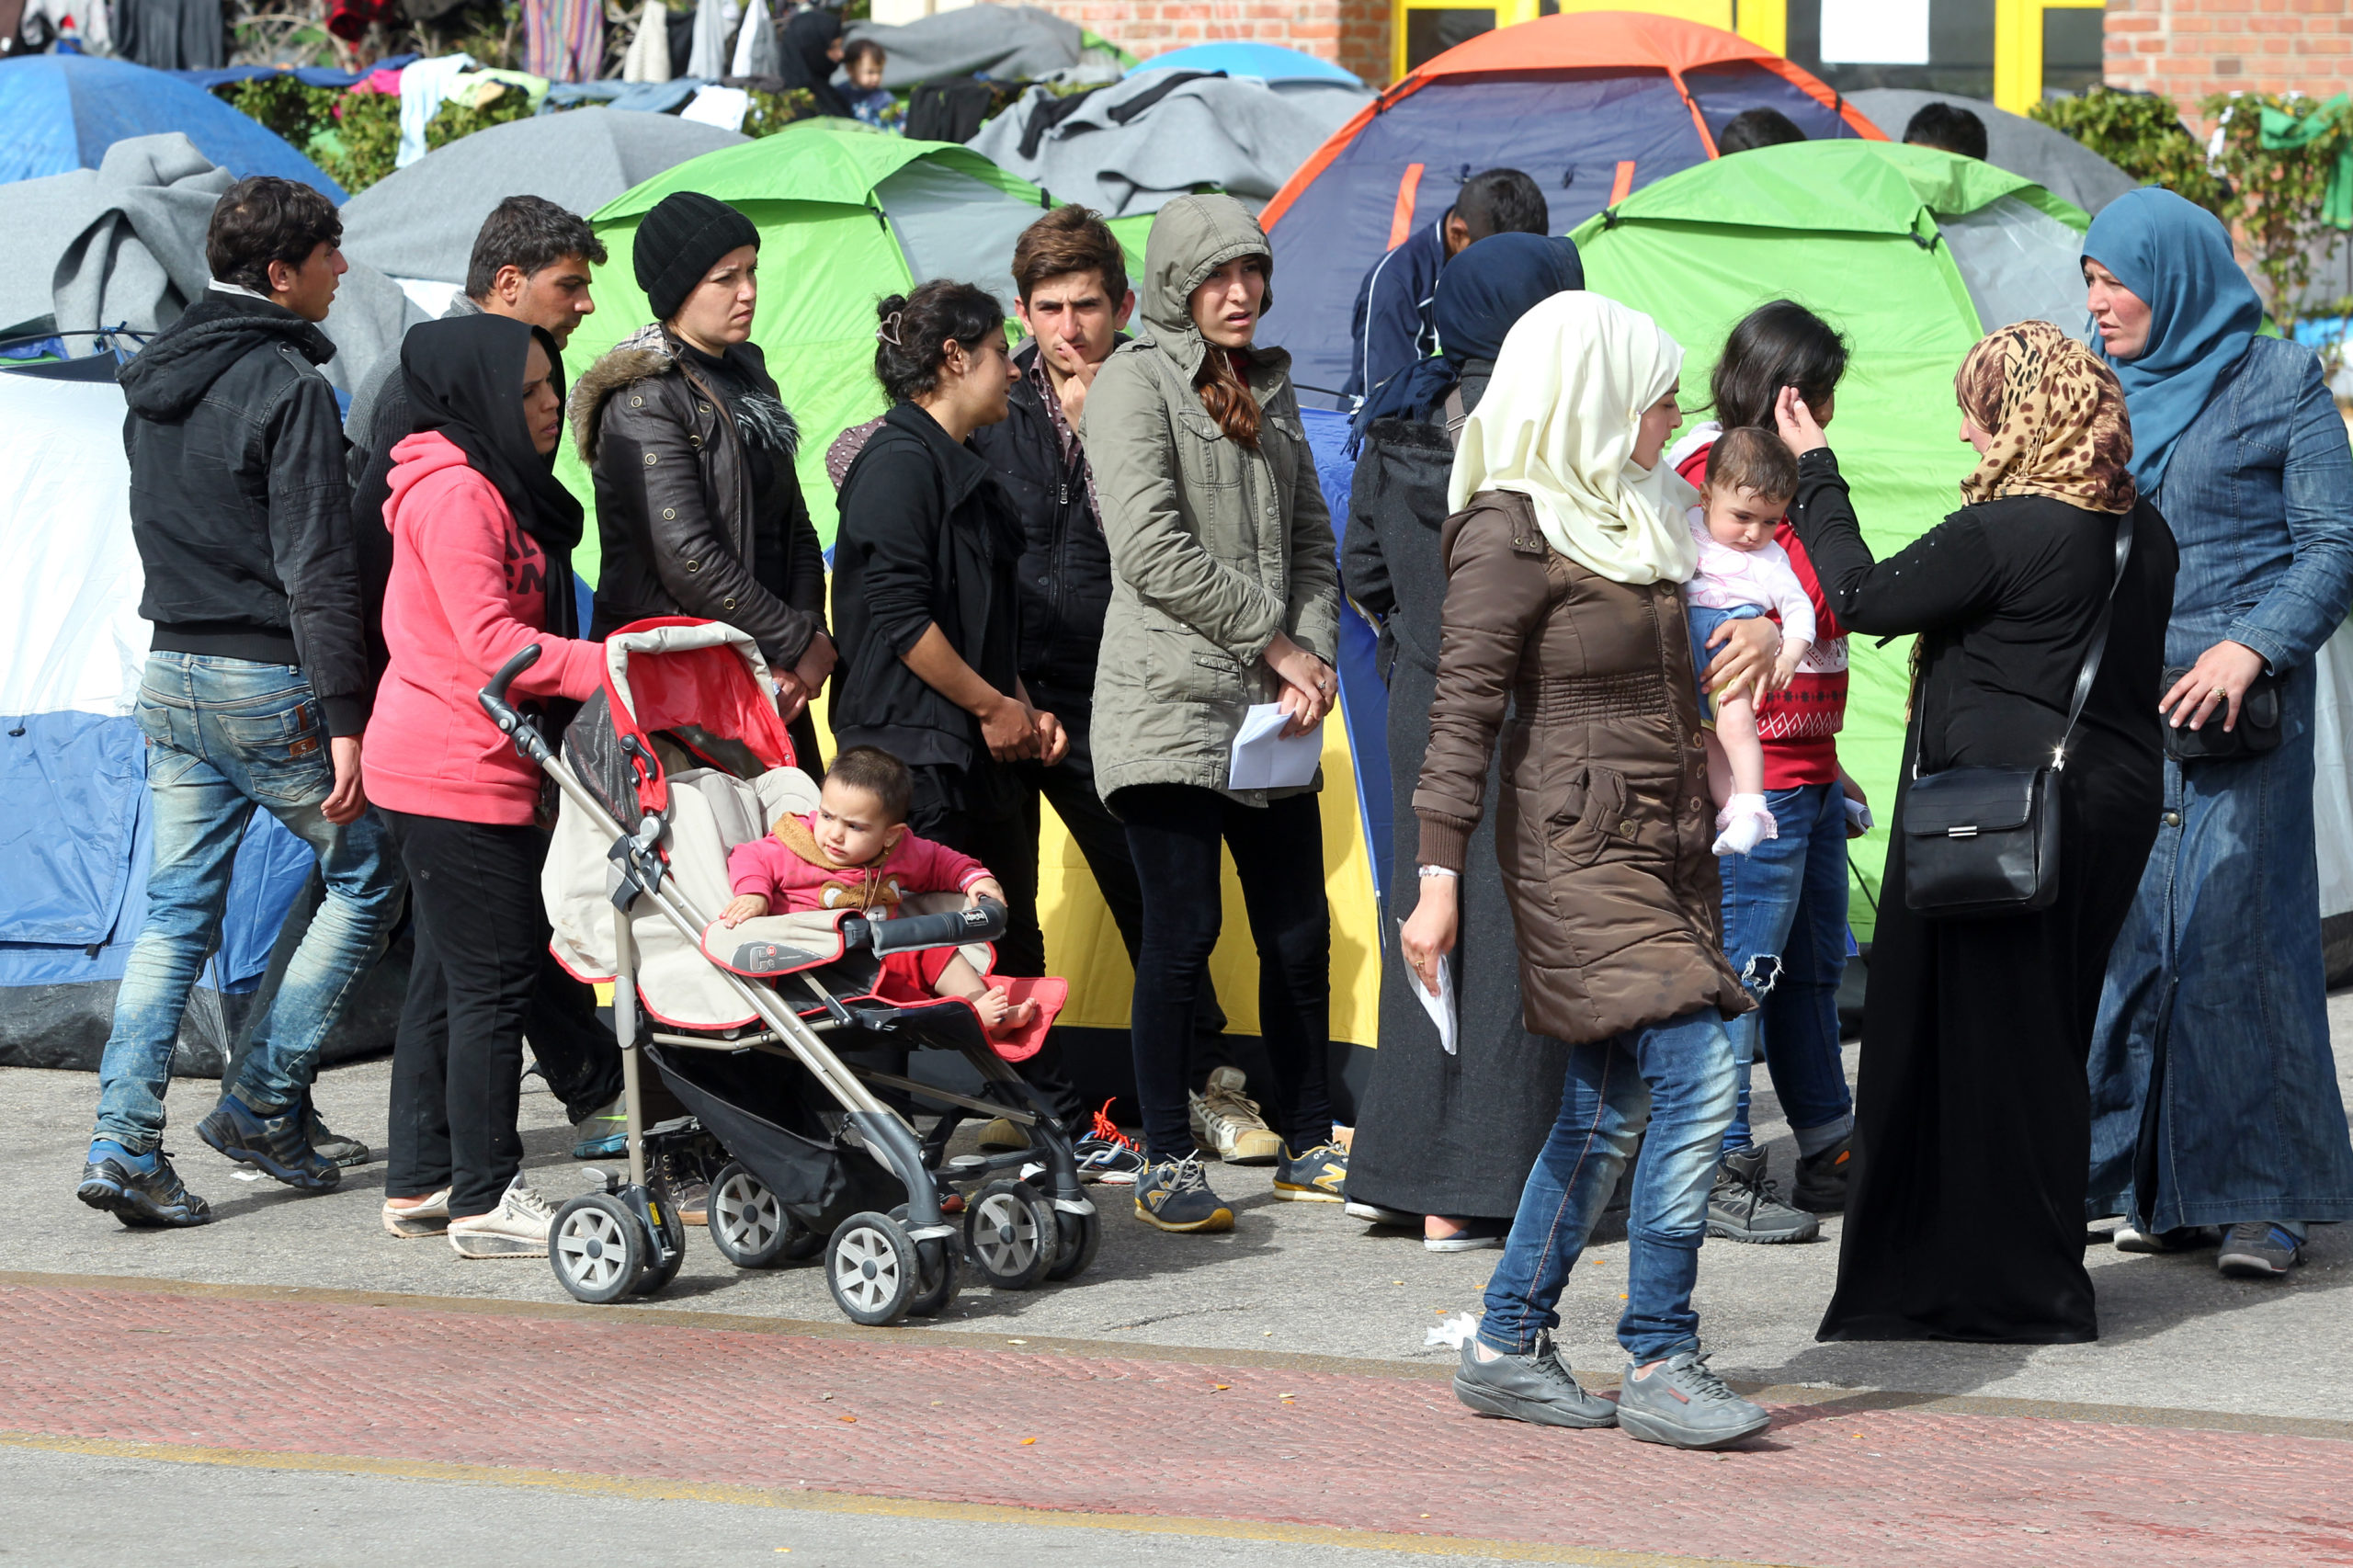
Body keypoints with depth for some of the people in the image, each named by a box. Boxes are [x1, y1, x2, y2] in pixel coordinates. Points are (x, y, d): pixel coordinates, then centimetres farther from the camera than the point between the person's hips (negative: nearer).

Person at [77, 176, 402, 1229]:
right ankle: (263, 1105, 7)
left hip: (171, 673, 8)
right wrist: (344, 722, -19)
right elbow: (316, 569, -19)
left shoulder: (155, 381, 12)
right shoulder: (285, 384, -15)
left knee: (176, 908, 8)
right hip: (270, 685, -8)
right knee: (367, 878, 8)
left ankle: (124, 1142, -1)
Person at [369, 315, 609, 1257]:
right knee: (493, 979, -8)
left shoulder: (497, 488, 17)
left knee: (448, 977, 14)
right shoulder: (456, 493, -16)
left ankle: (419, 1182, 20)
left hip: (460, 767, 11)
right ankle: (485, 1198, -4)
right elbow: (490, 641, -22)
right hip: (455, 772, -11)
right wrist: (615, 668, -23)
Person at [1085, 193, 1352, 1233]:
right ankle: (1166, 1165, 0)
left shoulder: (1267, 390, 18)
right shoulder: (1135, 380, -4)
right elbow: (1151, 546, -13)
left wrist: (1314, 658, 0)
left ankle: (1307, 1145, 19)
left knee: (1299, 932, 7)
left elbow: (1311, 540, 17)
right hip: (1170, 704, -6)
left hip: (1269, 713, 6)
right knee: (1182, 931, -7)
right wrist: (1271, 641, -8)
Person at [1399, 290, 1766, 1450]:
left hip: (1661, 840, 9)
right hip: (1577, 842, -9)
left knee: (1608, 1105, 8)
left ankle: (1508, 1346, 16)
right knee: (1697, 1073, -17)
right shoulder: (1511, 530, -10)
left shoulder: (1633, 518, 16)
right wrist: (1437, 876, -16)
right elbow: (1463, 710, -13)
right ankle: (1658, 1364, -13)